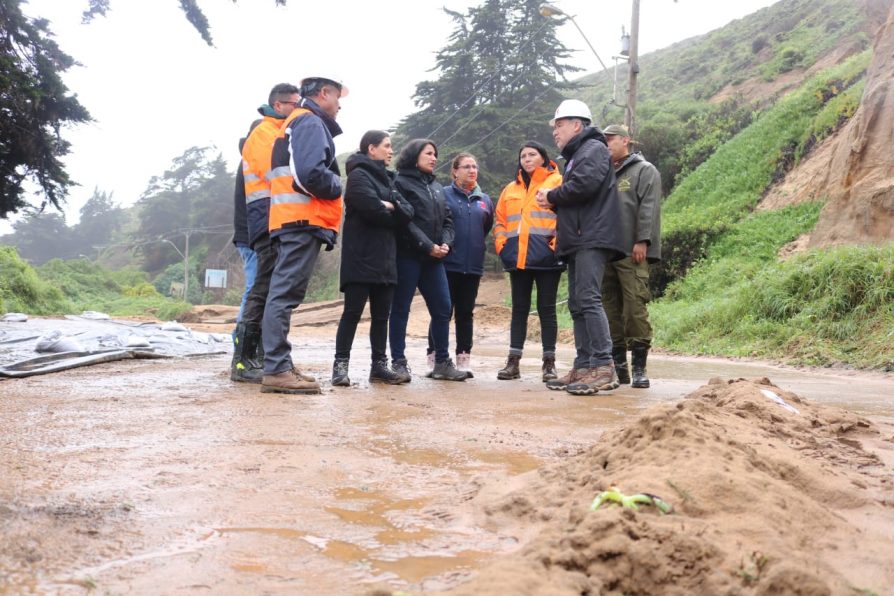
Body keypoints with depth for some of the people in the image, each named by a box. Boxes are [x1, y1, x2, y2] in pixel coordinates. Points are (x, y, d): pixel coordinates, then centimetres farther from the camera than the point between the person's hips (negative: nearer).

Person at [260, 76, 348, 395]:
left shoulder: (293, 124, 27)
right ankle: (276, 370, -16)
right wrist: (337, 187, -2)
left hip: (289, 222, 10)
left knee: (283, 294, 9)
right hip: (304, 220, -10)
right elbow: (311, 174, -19)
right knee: (285, 294, -14)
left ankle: (280, 366, 13)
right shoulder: (311, 123, -5)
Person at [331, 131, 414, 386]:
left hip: (384, 259, 8)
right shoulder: (359, 175, -5)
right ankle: (341, 364, -1)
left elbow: (407, 214, 10)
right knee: (353, 312, -6)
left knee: (381, 315, 8)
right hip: (361, 258, -8)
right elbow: (372, 207, -21)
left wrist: (389, 206, -9)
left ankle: (379, 365, 14)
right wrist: (391, 212, -2)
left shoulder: (386, 179, 21)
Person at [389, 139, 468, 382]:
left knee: (443, 308, 4)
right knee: (400, 309, -1)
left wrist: (445, 244, -2)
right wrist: (427, 246, -15)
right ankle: (398, 362, 4)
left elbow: (447, 219, 17)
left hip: (434, 258, 7)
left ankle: (442, 363, 12)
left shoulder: (436, 187, 21)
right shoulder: (401, 182, -2)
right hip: (408, 255, -7)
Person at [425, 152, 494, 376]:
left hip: (473, 266, 4)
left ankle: (464, 359, 13)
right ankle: (435, 358, 5)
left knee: (466, 314, 8)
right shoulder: (443, 195, 0)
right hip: (447, 265, -4)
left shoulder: (485, 200, 13)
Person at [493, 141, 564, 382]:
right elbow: (500, 220, 21)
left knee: (546, 308, 0)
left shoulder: (557, 182, 2)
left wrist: (556, 244, -13)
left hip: (546, 258, -5)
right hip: (518, 258, 5)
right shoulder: (511, 188, 18)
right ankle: (513, 361, 10)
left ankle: (549, 362, 6)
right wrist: (501, 244, 7)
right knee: (519, 308, 8)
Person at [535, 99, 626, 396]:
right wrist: (553, 202, 3)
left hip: (592, 238, -10)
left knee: (588, 299, -18)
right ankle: (583, 368, 8)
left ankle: (604, 368, -21)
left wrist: (551, 196, -4)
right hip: (577, 241, 10)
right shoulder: (574, 157, 28)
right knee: (577, 304, 6)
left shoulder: (593, 149, -2)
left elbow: (583, 185, -19)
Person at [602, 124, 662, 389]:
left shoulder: (644, 171, 5)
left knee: (635, 308, -11)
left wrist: (642, 241, -16)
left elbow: (648, 208, -7)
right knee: (611, 309, 6)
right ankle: (618, 365, 13)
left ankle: (639, 367, -6)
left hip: (631, 253, -7)